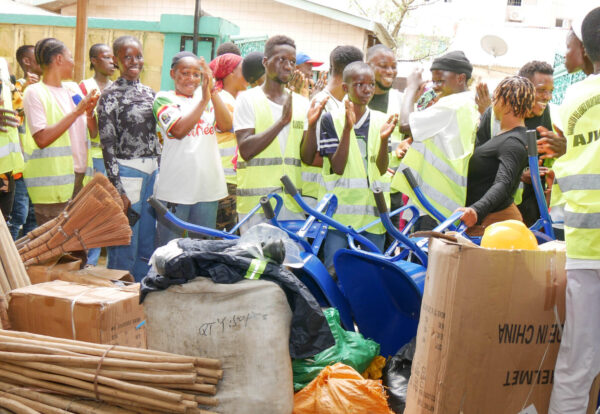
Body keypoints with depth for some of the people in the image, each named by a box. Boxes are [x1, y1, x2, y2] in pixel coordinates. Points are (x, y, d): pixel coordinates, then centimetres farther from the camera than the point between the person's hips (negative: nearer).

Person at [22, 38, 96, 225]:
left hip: (80, 175, 7)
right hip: (53, 180, -7)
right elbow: (42, 139, -19)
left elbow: (93, 133, 15)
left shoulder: (73, 89, 14)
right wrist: (77, 112, -17)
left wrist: (90, 112, -5)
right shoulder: (35, 92, -7)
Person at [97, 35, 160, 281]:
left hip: (152, 172, 7)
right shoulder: (110, 96, -6)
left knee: (148, 245, 11)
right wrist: (118, 190, -15)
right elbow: (108, 145, -10)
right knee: (125, 247, -4)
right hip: (126, 173, -6)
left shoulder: (149, 93, 13)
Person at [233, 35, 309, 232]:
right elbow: (246, 150, -12)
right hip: (256, 201, -4)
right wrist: (282, 121, -18)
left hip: (293, 203, 4)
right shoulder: (248, 99, 0)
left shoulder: (301, 103, 12)